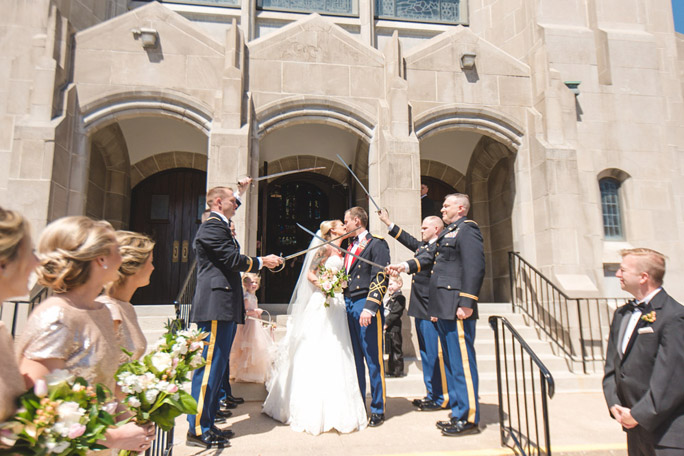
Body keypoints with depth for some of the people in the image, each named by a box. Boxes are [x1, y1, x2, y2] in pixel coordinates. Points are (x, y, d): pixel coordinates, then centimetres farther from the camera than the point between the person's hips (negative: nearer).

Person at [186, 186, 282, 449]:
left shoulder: (220, 227, 24)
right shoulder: (212, 227, -10)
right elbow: (233, 259, -16)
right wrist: (261, 262, -2)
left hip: (224, 308, 11)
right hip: (215, 306, -11)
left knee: (217, 367, 13)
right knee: (210, 366, -7)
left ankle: (207, 425, 22)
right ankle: (197, 430, 1)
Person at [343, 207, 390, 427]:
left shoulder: (377, 244, -4)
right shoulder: (350, 246, 20)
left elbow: (380, 278, -13)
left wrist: (370, 308, -20)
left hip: (366, 305, -7)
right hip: (349, 305, 7)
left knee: (373, 358, -1)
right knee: (354, 358, 12)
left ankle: (377, 410, 11)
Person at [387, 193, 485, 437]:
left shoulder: (467, 230, -10)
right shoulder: (447, 233, 21)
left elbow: (475, 268, -18)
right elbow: (431, 257, 22)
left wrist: (466, 303, -22)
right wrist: (406, 266, 10)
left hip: (457, 309, -10)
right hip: (443, 309, 10)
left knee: (462, 361, -3)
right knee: (451, 361, 16)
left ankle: (469, 418, 8)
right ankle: (459, 412, 27)